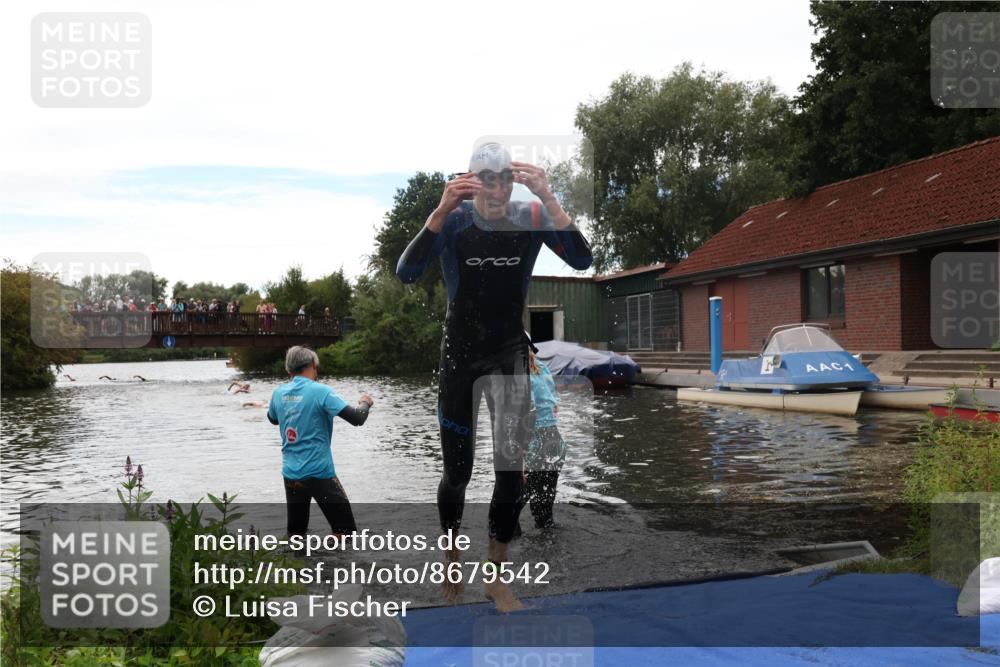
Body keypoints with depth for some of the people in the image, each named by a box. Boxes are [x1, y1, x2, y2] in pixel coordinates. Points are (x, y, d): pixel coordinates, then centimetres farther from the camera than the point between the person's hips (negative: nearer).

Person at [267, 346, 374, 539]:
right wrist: (365, 403, 4)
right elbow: (357, 419, -17)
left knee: (295, 534, 17)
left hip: (291, 474, 6)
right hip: (319, 473, -6)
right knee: (345, 531, 4)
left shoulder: (279, 393, 3)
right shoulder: (320, 391, -13)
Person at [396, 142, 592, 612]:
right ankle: (452, 563, 37)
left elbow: (582, 260, -22)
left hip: (510, 352, 0)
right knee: (457, 471, 11)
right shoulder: (453, 219, -14)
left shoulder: (531, 217, -10)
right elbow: (405, 273, -26)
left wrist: (548, 198, -31)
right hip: (460, 354, 0)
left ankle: (495, 576, 0)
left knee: (511, 462, -19)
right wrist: (441, 208, -35)